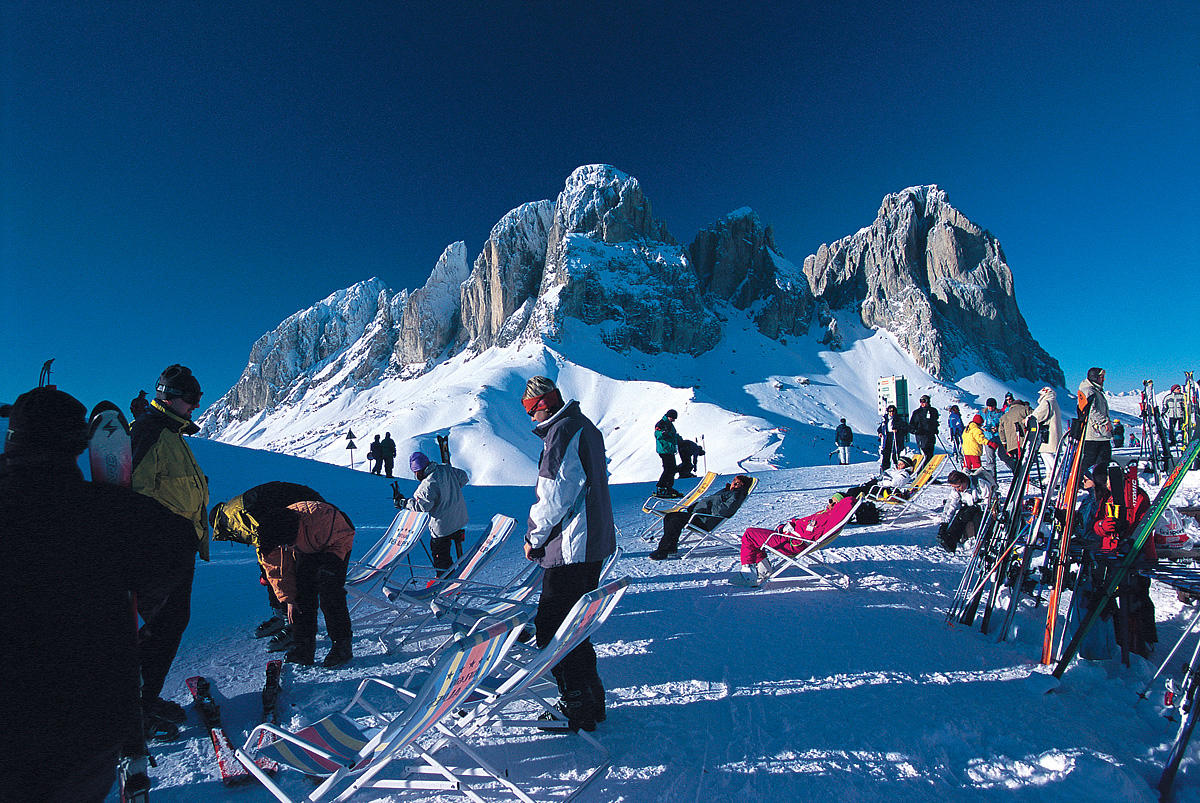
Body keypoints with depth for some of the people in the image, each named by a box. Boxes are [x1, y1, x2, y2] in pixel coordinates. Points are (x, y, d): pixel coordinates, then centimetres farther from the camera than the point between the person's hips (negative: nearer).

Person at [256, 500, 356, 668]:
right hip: (305, 551, 5)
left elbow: (346, 536, -23)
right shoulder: (271, 536, -23)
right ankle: (304, 646, 2)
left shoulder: (320, 521, -42)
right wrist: (288, 597, -12)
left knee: (328, 593, -19)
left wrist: (330, 565, -29)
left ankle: (343, 646, -12)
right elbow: (276, 570, -9)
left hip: (334, 544, -5)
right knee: (300, 593, -10)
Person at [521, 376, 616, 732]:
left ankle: (579, 708, 12)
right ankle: (591, 698, 31)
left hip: (570, 549, -10)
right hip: (593, 543, 10)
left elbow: (554, 495, -20)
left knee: (552, 628, 1)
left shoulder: (561, 432, -17)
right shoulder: (585, 426, 14)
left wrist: (533, 537, -6)